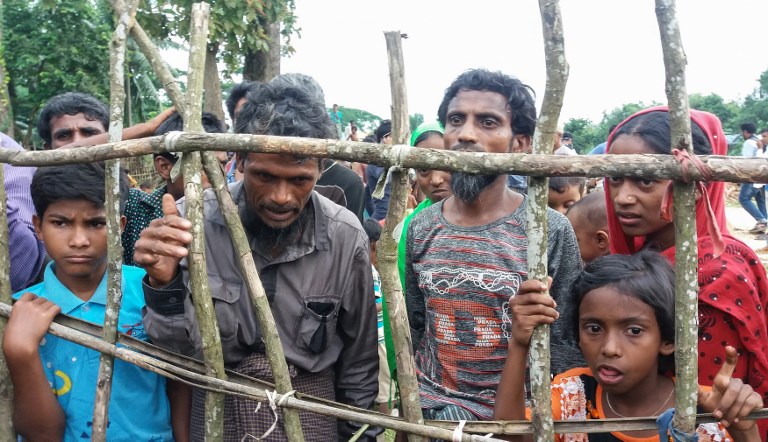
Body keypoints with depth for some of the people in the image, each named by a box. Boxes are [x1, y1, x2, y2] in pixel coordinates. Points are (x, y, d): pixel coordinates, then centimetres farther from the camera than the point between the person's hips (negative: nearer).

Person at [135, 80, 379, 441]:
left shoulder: (346, 236, -16)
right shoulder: (193, 219, -19)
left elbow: (359, 357, -3)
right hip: (215, 411, 1)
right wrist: (165, 286, -32)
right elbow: (177, 350, -14)